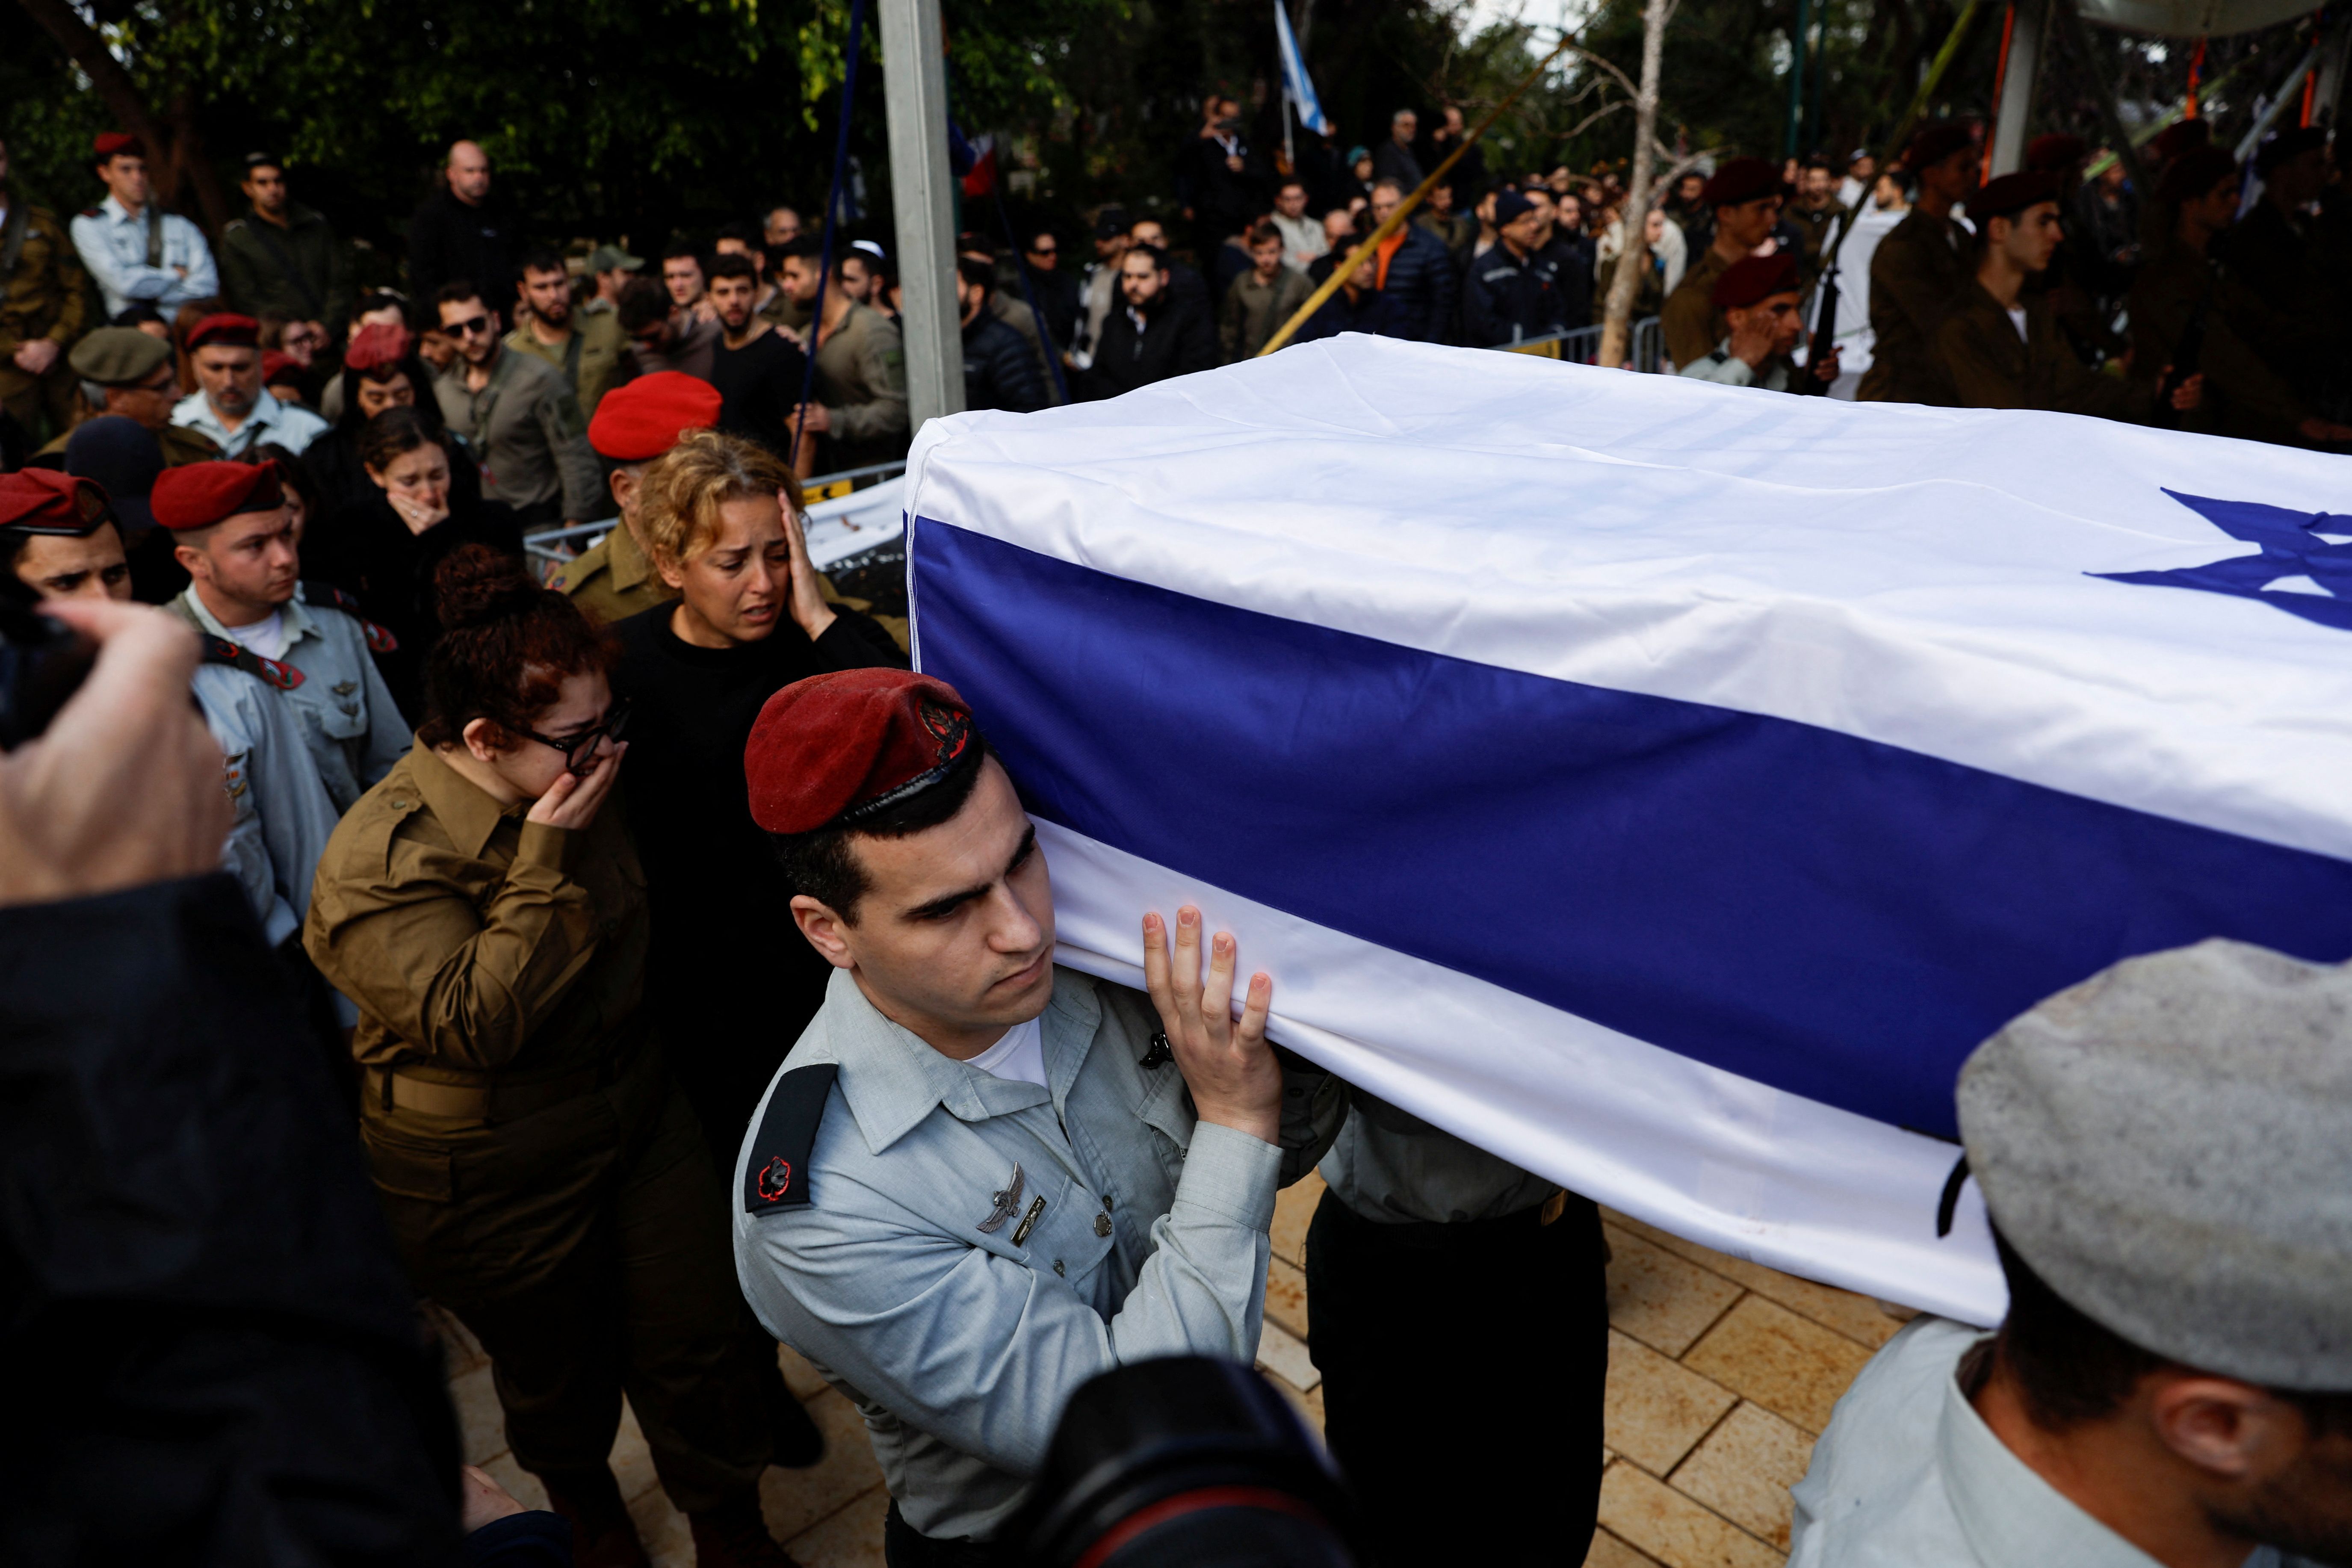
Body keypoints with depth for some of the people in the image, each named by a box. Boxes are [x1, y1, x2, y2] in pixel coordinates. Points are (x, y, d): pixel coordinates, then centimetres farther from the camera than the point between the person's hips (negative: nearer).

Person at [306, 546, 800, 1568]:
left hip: (638, 1110, 5)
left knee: (703, 1340, 11)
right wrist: (546, 857, -33)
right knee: (559, 1370, 19)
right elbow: (473, 1024, -31)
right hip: (499, 1183, -5)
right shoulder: (378, 862, -25)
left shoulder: (573, 788, -4)